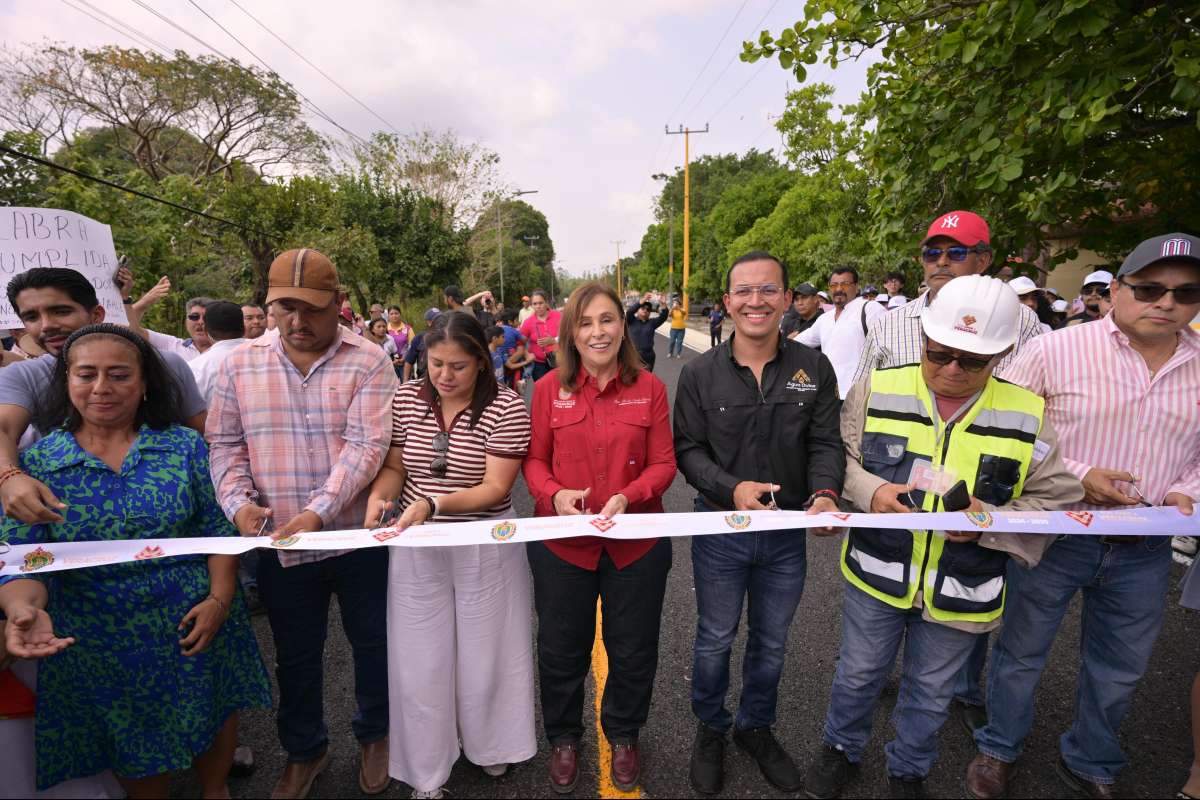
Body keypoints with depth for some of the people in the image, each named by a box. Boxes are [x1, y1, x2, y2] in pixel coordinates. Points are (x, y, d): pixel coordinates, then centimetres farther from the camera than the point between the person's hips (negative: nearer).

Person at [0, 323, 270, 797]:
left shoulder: (186, 446, -6)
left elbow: (219, 530, -5)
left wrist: (220, 599, -15)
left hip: (196, 625, 1)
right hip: (97, 642, 0)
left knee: (211, 719, 19)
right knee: (133, 748, 19)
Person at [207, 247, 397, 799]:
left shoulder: (368, 363, -9)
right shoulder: (241, 365, 3)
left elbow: (366, 446, -17)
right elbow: (225, 443, 7)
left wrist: (318, 511, -26)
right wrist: (238, 500, -10)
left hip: (358, 537, -2)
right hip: (280, 544, 3)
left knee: (372, 644, 15)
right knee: (295, 656, 20)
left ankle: (375, 734, 43)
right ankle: (304, 750, 44)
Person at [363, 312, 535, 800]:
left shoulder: (506, 408, -15)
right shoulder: (406, 399, -3)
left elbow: (495, 488, -17)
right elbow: (394, 467, 4)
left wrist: (433, 505, -29)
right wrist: (378, 496, -17)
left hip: (485, 546, -2)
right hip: (416, 546, 3)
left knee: (484, 654, 16)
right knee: (421, 660, 14)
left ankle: (490, 746, 46)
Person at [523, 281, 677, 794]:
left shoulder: (649, 388, -6)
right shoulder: (549, 388, -5)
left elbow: (663, 464, -5)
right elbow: (534, 460, 0)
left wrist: (628, 496, -22)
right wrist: (554, 494, -19)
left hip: (636, 542, 0)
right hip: (561, 541, 0)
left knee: (633, 651, 19)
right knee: (561, 650, 20)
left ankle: (623, 736, 49)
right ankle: (563, 738, 49)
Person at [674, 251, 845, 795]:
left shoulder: (814, 368, -4)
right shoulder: (699, 373, -8)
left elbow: (826, 443, -3)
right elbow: (688, 449, -8)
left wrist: (824, 493, -22)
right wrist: (732, 488, -24)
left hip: (788, 531, 2)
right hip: (720, 530, -2)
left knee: (771, 642, 21)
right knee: (715, 641, 16)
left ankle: (755, 727, 48)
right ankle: (710, 729, 43)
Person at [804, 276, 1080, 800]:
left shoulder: (1028, 417, -9)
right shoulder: (878, 389, -10)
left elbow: (1055, 500, -3)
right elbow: (840, 457, -2)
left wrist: (988, 521, -21)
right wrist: (870, 491, -22)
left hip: (959, 594, 1)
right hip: (875, 575, 0)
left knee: (931, 693, 22)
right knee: (858, 673, 20)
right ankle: (840, 747, 48)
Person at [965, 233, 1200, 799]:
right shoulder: (1055, 350, -12)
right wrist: (1076, 476, -19)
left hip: (1146, 551, 4)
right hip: (1053, 534, -4)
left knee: (1120, 669, 21)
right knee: (1021, 653, 13)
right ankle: (999, 750, 38)